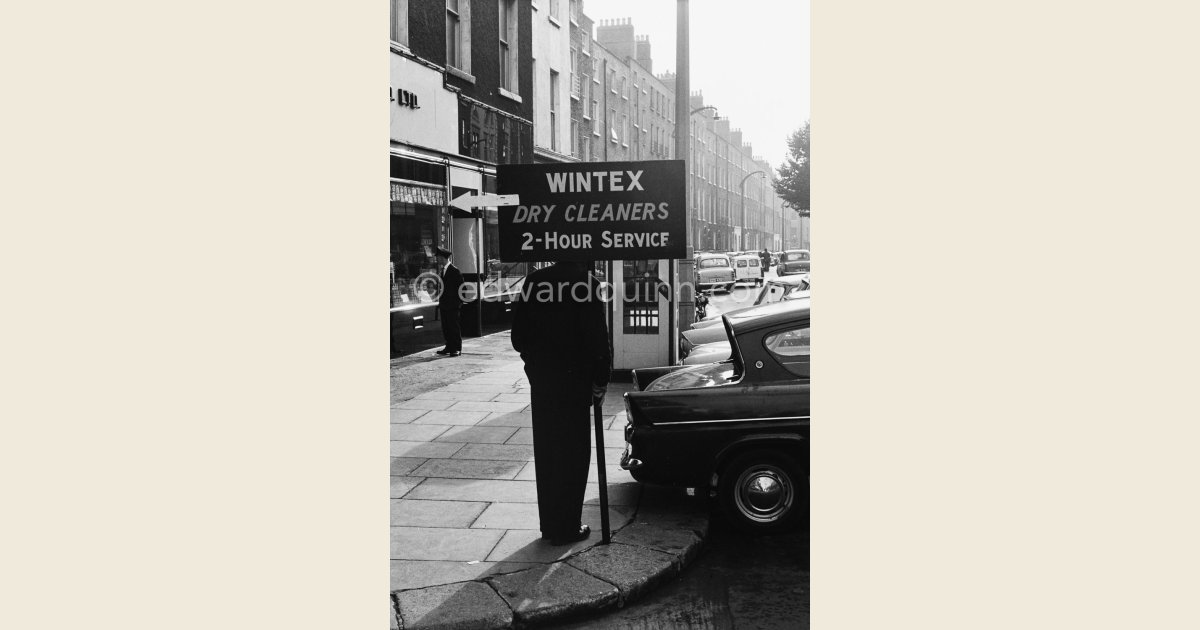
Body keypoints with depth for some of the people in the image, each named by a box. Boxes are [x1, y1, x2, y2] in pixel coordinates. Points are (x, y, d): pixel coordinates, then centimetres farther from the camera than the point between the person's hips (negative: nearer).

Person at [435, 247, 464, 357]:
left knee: (454, 327, -3)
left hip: (452, 305, -8)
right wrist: (440, 303, 14)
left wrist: (458, 302, -11)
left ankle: (457, 349, 3)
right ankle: (449, 348, 17)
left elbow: (461, 288, -9)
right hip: (443, 305, 8)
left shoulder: (455, 271, -10)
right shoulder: (442, 270, 13)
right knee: (445, 327, 10)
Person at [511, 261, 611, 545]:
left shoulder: (535, 280, 1)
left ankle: (549, 524, 24)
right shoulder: (587, 282, -15)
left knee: (545, 452, 15)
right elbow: (597, 337, -15)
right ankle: (566, 528, 11)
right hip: (574, 380, -5)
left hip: (540, 380, 5)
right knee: (573, 453, 6)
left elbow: (518, 334, 4)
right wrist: (601, 380, -4)